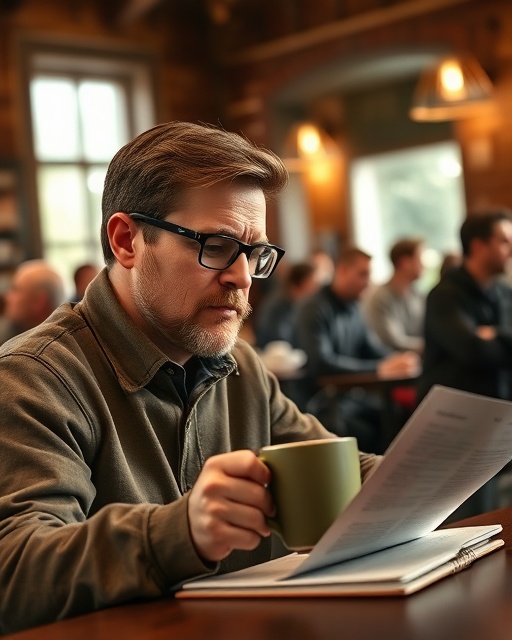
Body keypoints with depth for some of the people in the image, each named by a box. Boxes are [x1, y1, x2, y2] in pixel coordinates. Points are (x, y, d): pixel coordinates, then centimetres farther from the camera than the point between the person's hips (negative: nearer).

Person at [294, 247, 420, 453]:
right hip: (323, 400, -8)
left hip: (352, 393, 8)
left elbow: (372, 347, 22)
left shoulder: (352, 307, 14)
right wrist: (379, 369, -24)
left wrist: (398, 360, -1)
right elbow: (321, 363, -22)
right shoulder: (314, 310, -10)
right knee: (366, 435, -33)